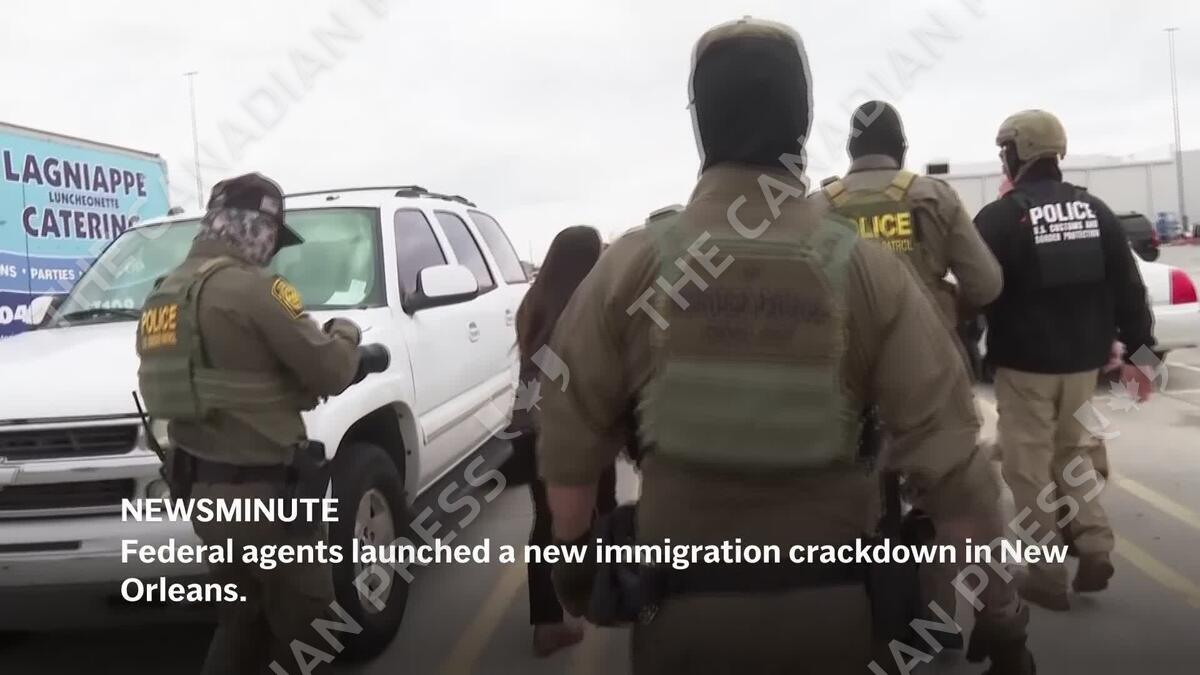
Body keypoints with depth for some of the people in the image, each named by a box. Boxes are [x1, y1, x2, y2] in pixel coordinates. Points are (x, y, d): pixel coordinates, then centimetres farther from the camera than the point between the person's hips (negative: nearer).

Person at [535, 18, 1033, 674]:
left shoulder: (632, 265, -10)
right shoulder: (868, 270, -10)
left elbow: (570, 434, -3)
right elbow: (948, 453, -11)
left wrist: (574, 547, 14)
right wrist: (1000, 613, 1)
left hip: (683, 601, -1)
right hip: (833, 605, 1)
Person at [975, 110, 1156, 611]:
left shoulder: (1001, 217, -12)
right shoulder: (1095, 210, 6)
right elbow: (1128, 287, 8)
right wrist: (1139, 345, 15)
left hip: (1024, 364, -6)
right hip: (1084, 360, 6)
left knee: (1031, 468, 4)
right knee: (1073, 452, 23)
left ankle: (1047, 575, 8)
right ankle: (1095, 546, 13)